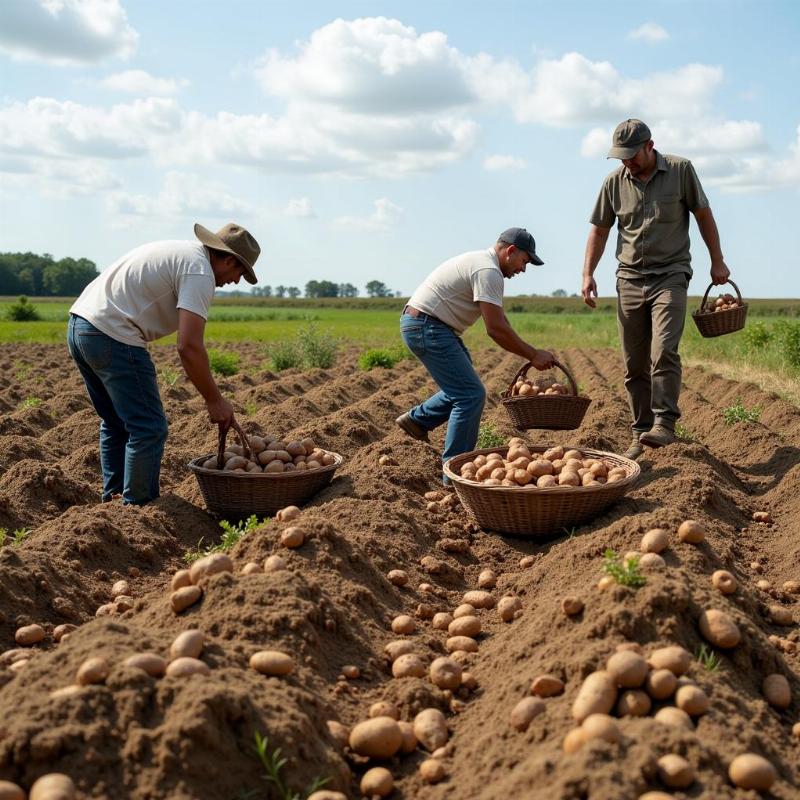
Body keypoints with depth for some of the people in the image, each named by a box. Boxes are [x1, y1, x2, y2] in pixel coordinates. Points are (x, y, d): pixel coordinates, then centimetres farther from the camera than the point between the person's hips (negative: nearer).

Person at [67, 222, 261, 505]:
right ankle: (138, 506, 4)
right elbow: (189, 346, -19)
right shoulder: (200, 272, -10)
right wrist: (214, 400, -11)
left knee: (117, 424, 21)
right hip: (113, 337, -10)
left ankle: (114, 498, 29)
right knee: (149, 428, -3)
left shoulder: (179, 251, 20)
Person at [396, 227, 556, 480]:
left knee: (465, 388, 19)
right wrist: (533, 355, -14)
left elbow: (499, 321, 20)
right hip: (427, 327, -11)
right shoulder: (488, 272, -16)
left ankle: (416, 419, 26)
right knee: (471, 395, -9)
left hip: (419, 324, 11)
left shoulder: (482, 262, 17)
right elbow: (496, 328, -22)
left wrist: (529, 354, 16)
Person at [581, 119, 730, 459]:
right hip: (630, 279, 3)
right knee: (634, 364, 4)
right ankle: (641, 432, 11)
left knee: (663, 351, -20)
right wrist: (588, 274, 2)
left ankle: (664, 423, -17)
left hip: (670, 275, -3)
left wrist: (717, 262, 7)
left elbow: (704, 215, 7)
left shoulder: (681, 170, -1)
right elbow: (599, 230, 11)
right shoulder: (614, 182, 4)